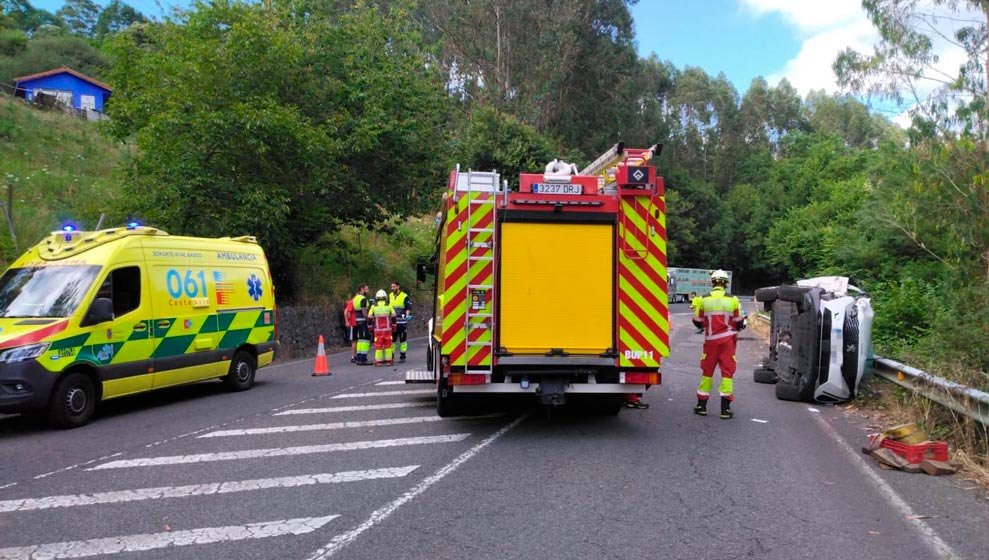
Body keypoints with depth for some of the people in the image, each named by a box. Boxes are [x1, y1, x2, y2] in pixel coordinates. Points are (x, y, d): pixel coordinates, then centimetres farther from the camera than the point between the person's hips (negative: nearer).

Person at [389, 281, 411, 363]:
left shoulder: (404, 296, -5)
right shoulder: (390, 296, 13)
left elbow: (408, 307, -8)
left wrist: (407, 315, -24)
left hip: (402, 322, -5)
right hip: (392, 321, 5)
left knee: (403, 339, 2)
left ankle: (402, 357, 8)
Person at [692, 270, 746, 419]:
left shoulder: (704, 300, -4)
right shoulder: (732, 300, -5)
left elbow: (697, 322, 4)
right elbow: (739, 323, 1)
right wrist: (743, 323, 25)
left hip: (710, 341, 1)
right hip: (727, 340, -1)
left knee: (707, 371, 11)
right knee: (727, 371, 4)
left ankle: (702, 405, 17)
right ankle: (725, 408, 2)